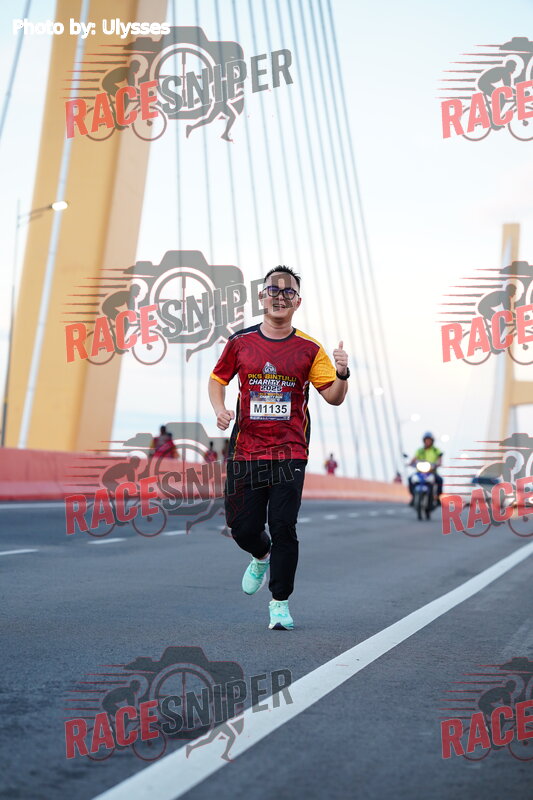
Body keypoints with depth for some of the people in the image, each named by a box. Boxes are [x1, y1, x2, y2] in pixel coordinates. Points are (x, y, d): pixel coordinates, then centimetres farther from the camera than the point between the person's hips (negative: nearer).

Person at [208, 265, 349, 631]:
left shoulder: (309, 349, 1)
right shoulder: (240, 342, 5)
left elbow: (334, 397, 1)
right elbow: (217, 380, 17)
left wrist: (342, 374, -20)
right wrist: (220, 409, -2)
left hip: (290, 453, -2)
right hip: (246, 451, 2)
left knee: (283, 527, -8)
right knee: (243, 528, 3)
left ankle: (280, 602, 7)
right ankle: (262, 557, 40)